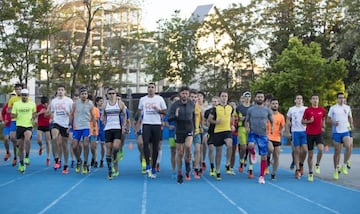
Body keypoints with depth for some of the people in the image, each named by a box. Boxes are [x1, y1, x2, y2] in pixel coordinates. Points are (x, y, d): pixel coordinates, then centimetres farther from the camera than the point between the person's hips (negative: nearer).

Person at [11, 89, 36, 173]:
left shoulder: (32, 104, 4)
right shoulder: (16, 104, 4)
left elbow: (34, 113, 19)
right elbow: (12, 115, 7)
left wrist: (34, 119, -1)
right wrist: (15, 115, -16)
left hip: (29, 126, -1)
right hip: (19, 126, 2)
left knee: (27, 139, -32)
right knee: (20, 147, 6)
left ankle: (27, 157, -15)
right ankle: (21, 164, 21)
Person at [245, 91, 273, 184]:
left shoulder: (267, 110, 4)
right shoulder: (250, 110, 4)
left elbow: (272, 121, 10)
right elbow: (246, 121, 11)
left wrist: (272, 127, -11)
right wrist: (247, 127, -9)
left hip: (263, 135, 1)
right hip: (253, 133, -1)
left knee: (264, 156, 2)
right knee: (250, 145, -34)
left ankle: (261, 176, 14)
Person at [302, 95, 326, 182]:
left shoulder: (322, 110, 4)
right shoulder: (307, 110, -2)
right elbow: (303, 121, 4)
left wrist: (323, 126, 5)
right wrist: (309, 121, -15)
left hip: (319, 133, 1)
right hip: (309, 134, -1)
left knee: (320, 149, -24)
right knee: (310, 154, 4)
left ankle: (317, 165, 2)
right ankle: (310, 173, 16)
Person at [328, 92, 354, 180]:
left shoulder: (347, 107, 8)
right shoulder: (333, 108, 0)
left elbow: (350, 117, 20)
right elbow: (329, 119, 4)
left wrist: (351, 124, 1)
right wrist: (333, 123, -16)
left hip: (346, 131, 1)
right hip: (336, 132, -1)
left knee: (349, 147, -24)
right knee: (337, 152, 2)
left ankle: (344, 166, -7)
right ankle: (336, 170, 15)